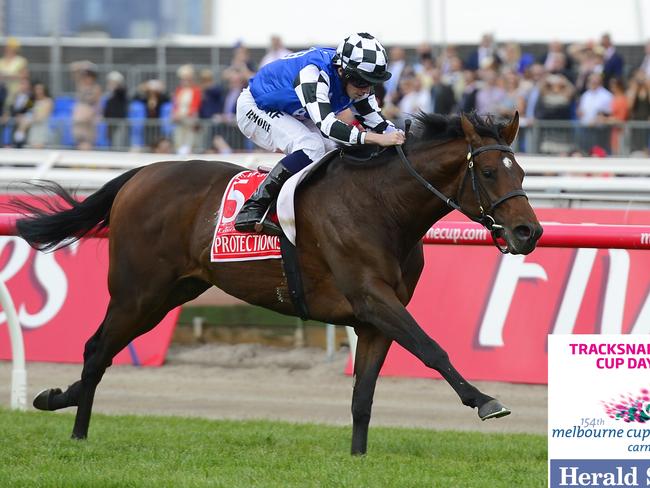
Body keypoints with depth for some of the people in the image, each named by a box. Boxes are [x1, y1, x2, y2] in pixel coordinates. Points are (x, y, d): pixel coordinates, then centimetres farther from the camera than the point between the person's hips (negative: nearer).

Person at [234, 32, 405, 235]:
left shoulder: (357, 81, -13)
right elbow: (326, 125, -48)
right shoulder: (313, 73, -38)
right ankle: (252, 211, -29)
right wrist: (376, 138, -55)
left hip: (291, 116, 9)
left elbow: (376, 121, -6)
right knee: (311, 146, -29)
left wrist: (398, 137, -27)